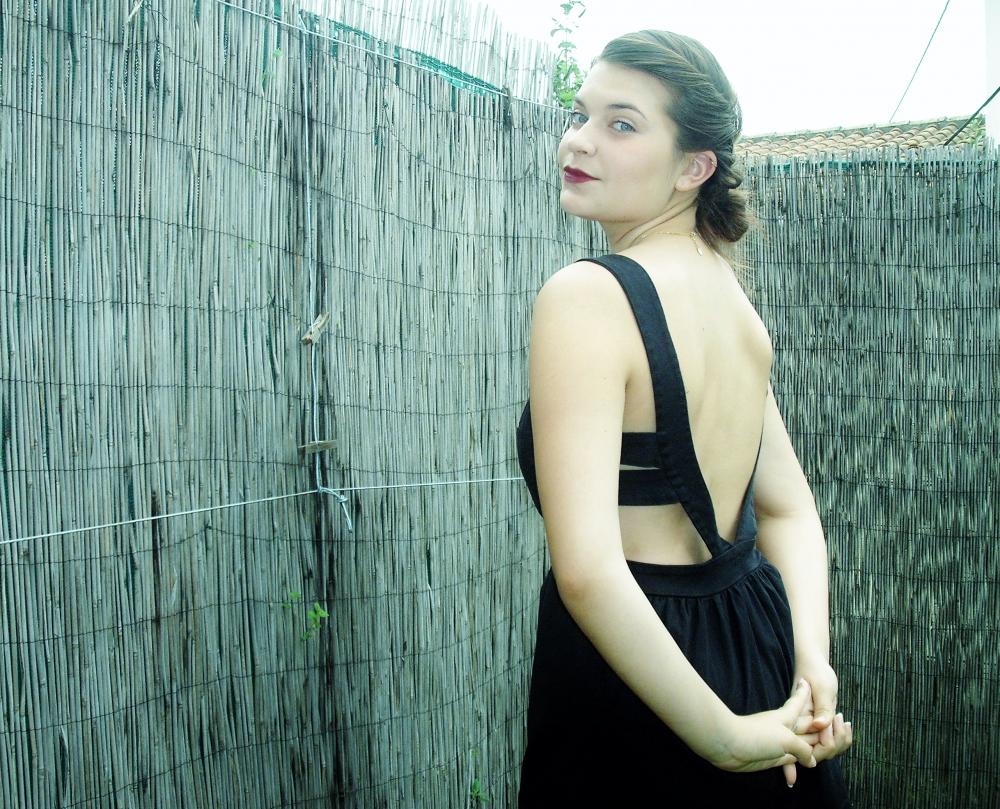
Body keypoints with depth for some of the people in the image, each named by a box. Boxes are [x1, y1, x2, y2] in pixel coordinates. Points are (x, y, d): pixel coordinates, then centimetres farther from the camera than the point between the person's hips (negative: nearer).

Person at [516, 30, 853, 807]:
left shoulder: (586, 296, -19)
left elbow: (589, 569, -28)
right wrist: (812, 664, 0)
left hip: (636, 676, -7)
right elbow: (791, 512, 11)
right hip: (760, 638, 8)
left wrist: (725, 738, -20)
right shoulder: (731, 293, 7)